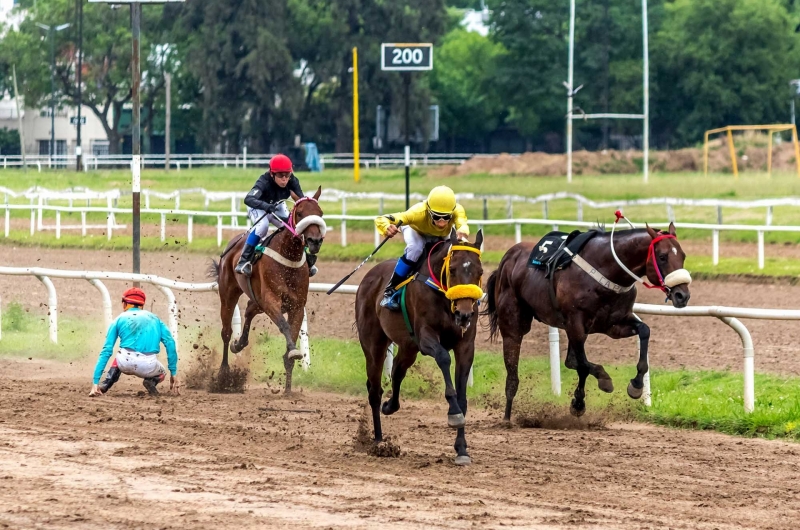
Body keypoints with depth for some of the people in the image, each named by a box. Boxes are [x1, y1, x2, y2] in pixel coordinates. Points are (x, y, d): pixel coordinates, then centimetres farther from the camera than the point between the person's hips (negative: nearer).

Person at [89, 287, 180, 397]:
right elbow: (170, 344, 6)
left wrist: (95, 382, 7)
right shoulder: (155, 319, 20)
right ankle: (151, 381, -1)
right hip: (148, 366, 0)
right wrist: (174, 373, 8)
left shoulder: (119, 319, 16)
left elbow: (106, 351, 9)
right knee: (161, 374, 35)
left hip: (126, 364, 0)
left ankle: (107, 382, 11)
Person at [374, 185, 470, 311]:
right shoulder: (419, 212, -45)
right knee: (416, 248, -33)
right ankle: (390, 291, -23)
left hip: (440, 237, 4)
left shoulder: (458, 211, -38)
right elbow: (381, 220, -49)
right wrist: (387, 228, -73)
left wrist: (462, 232, -84)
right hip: (415, 231, -4)